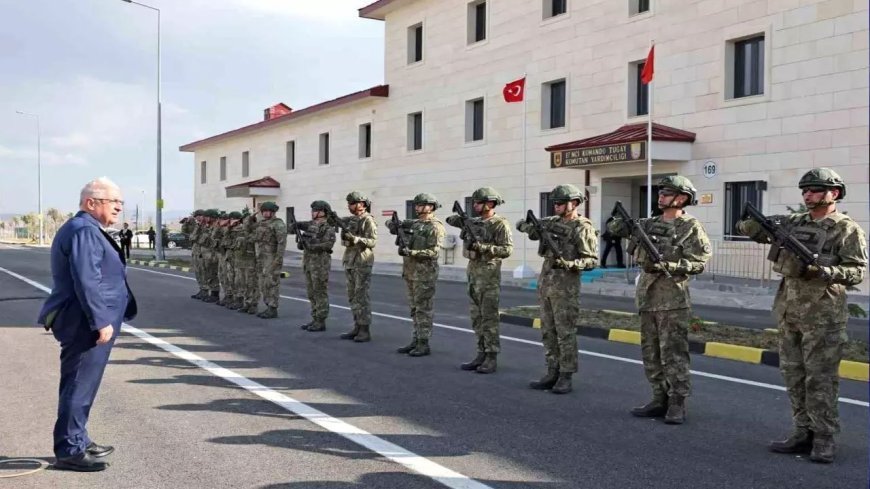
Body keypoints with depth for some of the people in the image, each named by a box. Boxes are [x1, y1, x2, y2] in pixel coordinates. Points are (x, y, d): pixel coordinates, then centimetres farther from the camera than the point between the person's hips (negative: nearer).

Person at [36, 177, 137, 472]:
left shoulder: (86, 229, 18)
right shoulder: (84, 231, -16)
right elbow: (86, 281, -24)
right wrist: (101, 321, -24)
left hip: (83, 323, 11)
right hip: (87, 324, -11)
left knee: (79, 384, 17)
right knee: (80, 385, -6)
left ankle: (77, 441, 27)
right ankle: (69, 451, -1)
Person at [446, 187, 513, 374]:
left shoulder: (500, 224, -10)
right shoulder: (474, 222, 12)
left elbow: (507, 249, -17)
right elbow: (453, 220, 23)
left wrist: (482, 247, -23)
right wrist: (459, 219, 0)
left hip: (489, 274, -8)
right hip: (473, 272, 8)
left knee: (489, 318, -5)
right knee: (477, 317, 9)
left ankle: (492, 358, -1)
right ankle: (481, 355, 15)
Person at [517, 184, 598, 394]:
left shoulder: (583, 228, -9)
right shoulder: (552, 222, 11)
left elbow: (591, 260, -12)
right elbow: (522, 225, 16)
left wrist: (569, 264, -26)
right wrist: (529, 226, -6)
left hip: (566, 286, -7)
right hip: (545, 282, 7)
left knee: (565, 332, -3)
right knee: (548, 331, 10)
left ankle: (566, 377, 3)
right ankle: (552, 373, 17)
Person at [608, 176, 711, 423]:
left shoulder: (691, 227, -5)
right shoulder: (649, 224, 13)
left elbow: (699, 263, -11)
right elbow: (615, 228, 15)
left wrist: (665, 265, -20)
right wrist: (623, 222, -8)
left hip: (673, 300, -7)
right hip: (647, 296, 7)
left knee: (673, 354, -5)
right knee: (650, 354, 10)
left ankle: (677, 404, 1)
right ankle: (660, 400, 19)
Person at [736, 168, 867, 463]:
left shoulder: (847, 230, -4)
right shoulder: (794, 222, 12)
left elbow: (858, 272, -11)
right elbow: (747, 229, 13)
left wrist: (823, 271, -26)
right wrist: (761, 222, -9)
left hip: (822, 315, -6)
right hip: (788, 312, 6)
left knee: (820, 379, -2)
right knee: (793, 376, 10)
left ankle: (824, 439, 7)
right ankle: (803, 434, 20)